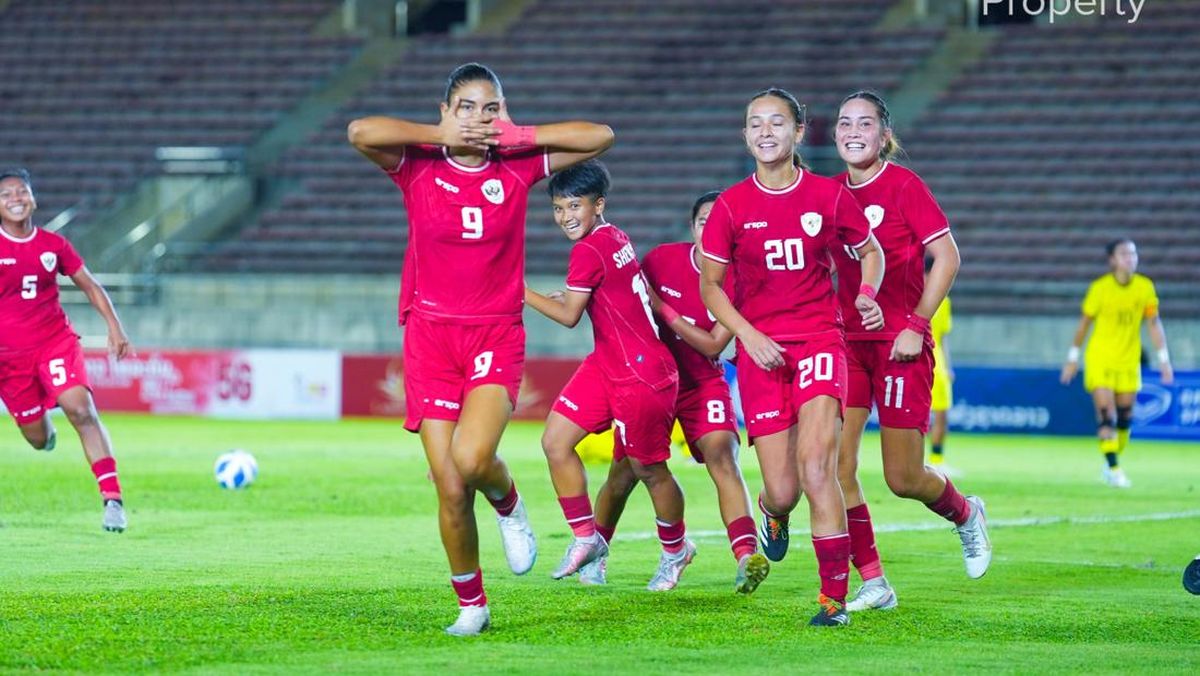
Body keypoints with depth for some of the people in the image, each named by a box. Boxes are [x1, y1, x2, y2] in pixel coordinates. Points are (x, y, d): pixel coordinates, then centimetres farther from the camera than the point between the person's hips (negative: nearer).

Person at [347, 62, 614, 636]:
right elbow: (360, 131, -19)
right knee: (451, 492, -4)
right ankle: (471, 606, 15)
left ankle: (509, 504, 10)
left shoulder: (518, 169, 3)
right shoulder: (419, 168, -1)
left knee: (472, 459, -26)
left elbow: (600, 136, 3)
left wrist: (519, 135, -2)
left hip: (497, 337, 0)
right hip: (431, 336, 0)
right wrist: (440, 136, -11)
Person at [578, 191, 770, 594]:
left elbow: (713, 345, -16)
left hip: (703, 383, -1)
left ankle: (746, 559, -36)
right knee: (624, 473, 2)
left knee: (722, 455, -24)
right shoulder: (662, 258, -7)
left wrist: (661, 307, -20)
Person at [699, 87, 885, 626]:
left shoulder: (830, 196, 0)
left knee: (816, 465, -20)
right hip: (760, 350, 1)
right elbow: (709, 285, 7)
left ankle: (834, 595, -13)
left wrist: (867, 293, -5)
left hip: (819, 338, -1)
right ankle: (772, 513, 40)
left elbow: (870, 252, 16)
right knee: (782, 491, -1)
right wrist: (748, 335, -8)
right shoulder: (731, 206, 0)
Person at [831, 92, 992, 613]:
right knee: (835, 464, -8)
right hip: (847, 341, 5)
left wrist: (916, 325, -15)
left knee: (903, 478, -2)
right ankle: (873, 584, 2)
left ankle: (966, 515, 32)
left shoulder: (904, 186, -8)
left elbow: (947, 257, -10)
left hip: (900, 344, -5)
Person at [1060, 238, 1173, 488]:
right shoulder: (1100, 288, -10)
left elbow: (1153, 323, 4)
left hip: (1129, 362, 3)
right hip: (1099, 358, -3)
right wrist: (1073, 357, 4)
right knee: (1106, 414, -14)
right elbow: (1084, 323, 0)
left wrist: (1163, 358, -1)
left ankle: (1111, 463, 25)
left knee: (1124, 417, 7)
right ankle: (1113, 468, -13)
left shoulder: (1145, 287, -3)